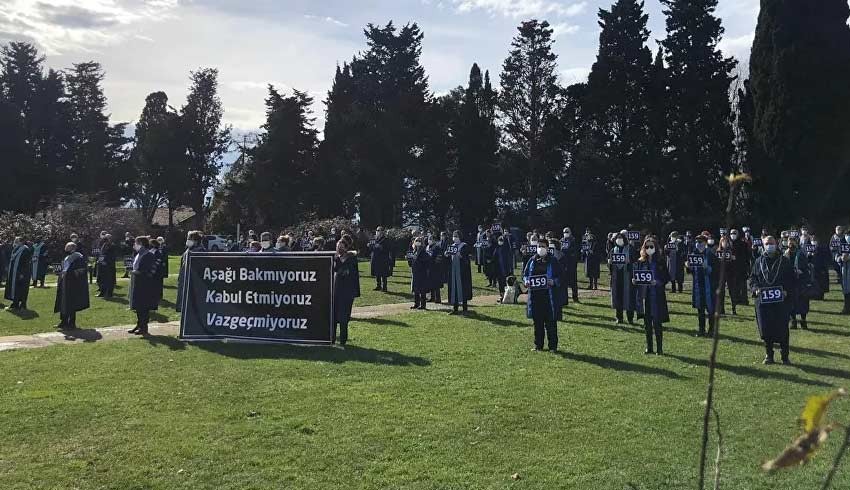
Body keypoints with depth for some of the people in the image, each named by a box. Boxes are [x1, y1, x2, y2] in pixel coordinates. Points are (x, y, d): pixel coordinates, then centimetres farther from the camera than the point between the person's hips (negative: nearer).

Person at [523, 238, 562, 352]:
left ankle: (553, 346, 8)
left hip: (549, 296, -4)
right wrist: (526, 281, -5)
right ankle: (538, 345, 20)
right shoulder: (532, 261, 10)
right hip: (534, 295, 4)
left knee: (550, 322, -1)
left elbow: (560, 276, 0)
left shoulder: (553, 262, 0)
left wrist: (554, 282, -18)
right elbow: (525, 273, 15)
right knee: (537, 322, 10)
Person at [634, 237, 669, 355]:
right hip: (645, 295, 3)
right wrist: (634, 281, -9)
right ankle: (649, 347, 16)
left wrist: (658, 282, -17)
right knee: (647, 322, 7)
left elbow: (667, 278, 0)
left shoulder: (661, 262, 0)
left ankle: (659, 348, 4)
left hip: (658, 295, -3)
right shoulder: (640, 262, 8)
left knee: (657, 322, -4)